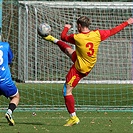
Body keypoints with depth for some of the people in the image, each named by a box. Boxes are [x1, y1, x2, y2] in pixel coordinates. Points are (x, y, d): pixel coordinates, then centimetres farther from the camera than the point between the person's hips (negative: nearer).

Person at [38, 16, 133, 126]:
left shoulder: (77, 37, -24)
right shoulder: (97, 34, -14)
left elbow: (64, 37, -4)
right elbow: (113, 31, -4)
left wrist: (66, 28, 17)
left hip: (79, 69, -7)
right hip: (89, 64, 7)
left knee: (67, 91, -2)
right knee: (67, 49, 27)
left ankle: (73, 117, -4)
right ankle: (53, 40, 54)